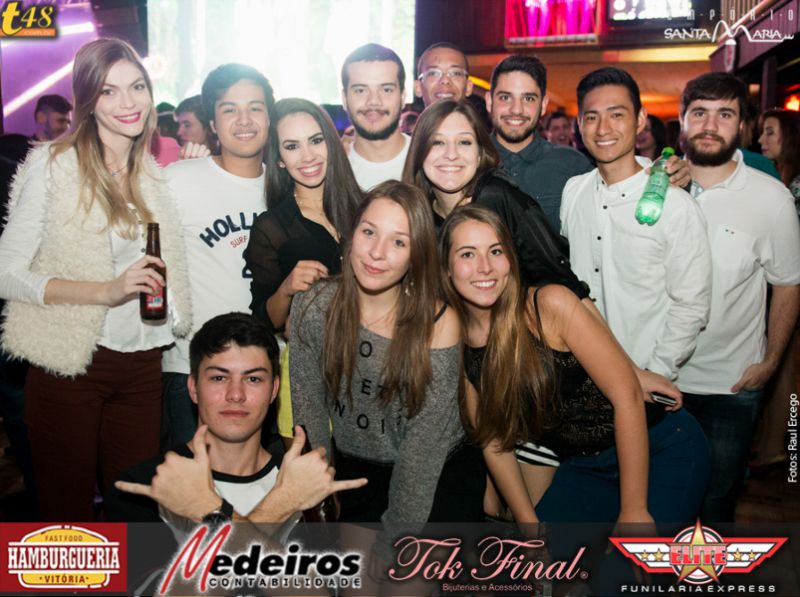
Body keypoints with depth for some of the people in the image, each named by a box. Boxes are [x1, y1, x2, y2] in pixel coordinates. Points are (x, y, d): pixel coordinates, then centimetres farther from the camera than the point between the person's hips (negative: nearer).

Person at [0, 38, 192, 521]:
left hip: (142, 367, 4)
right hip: (70, 366, -4)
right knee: (68, 509, 9)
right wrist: (106, 291, -20)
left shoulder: (154, 174, 10)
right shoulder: (54, 165, -6)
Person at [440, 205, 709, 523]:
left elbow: (627, 395, -18)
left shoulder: (550, 304, -19)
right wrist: (529, 522, -2)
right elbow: (494, 442, 3)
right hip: (584, 469, 4)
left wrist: (633, 510, -16)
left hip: (662, 446, -4)